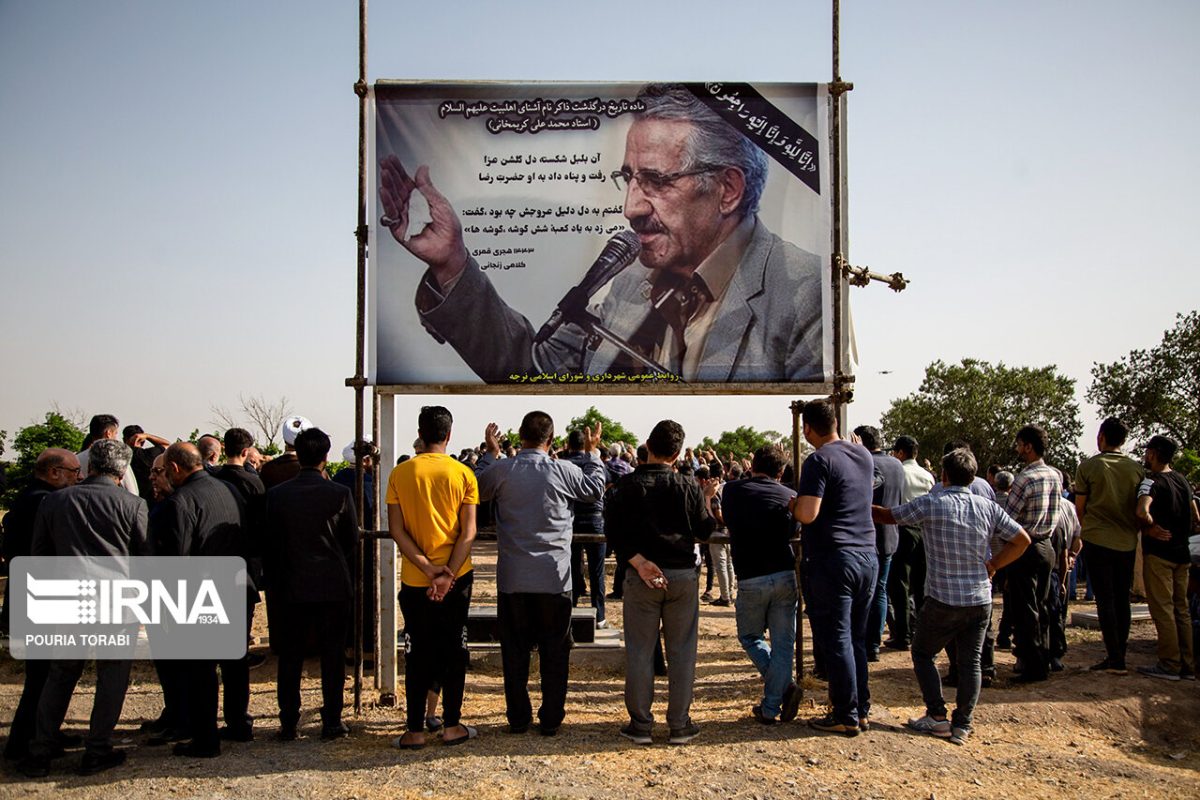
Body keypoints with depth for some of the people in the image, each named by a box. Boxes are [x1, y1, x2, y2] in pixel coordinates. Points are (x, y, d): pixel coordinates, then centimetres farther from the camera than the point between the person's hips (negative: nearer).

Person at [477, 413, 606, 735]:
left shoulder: (500, 470, -7)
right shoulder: (564, 471, -9)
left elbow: (477, 490, 14)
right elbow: (596, 491, 10)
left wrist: (490, 452, 23)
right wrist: (592, 452, 21)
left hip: (512, 578, 1)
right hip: (555, 577, -1)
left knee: (515, 651, 12)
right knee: (555, 651, 11)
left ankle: (518, 718, 19)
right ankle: (550, 719, 16)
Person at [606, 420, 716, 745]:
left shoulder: (628, 485, -3)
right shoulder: (688, 487, -3)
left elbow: (613, 529, -9)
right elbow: (705, 531, 4)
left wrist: (638, 561, -12)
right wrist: (707, 499, 17)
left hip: (641, 576, 0)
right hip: (683, 574, 1)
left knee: (640, 651, 7)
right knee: (681, 651, 9)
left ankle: (641, 724, 12)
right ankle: (679, 724, 14)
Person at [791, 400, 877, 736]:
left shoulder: (819, 460, -13)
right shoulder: (864, 455, 10)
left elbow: (807, 514, -21)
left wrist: (793, 504, 0)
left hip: (832, 559, -7)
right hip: (867, 555, 7)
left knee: (836, 639, 1)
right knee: (857, 638, 16)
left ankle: (846, 717, 7)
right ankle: (862, 709, 23)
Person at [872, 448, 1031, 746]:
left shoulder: (930, 504, -11)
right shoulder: (989, 508, 0)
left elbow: (888, 515, -1)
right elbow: (1022, 540, 4)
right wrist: (992, 565, 8)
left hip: (943, 600, -4)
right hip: (981, 600, 4)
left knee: (922, 654, 13)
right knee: (970, 662, 11)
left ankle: (937, 717, 10)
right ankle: (962, 725, 11)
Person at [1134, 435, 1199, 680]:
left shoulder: (1153, 482, -14)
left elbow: (1142, 512, -31)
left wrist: (1150, 528, -14)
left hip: (1158, 552, -8)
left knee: (1162, 609, -3)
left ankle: (1169, 665, -2)